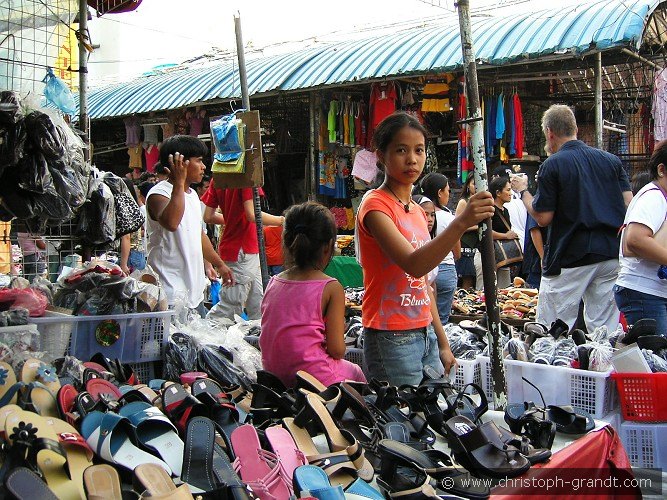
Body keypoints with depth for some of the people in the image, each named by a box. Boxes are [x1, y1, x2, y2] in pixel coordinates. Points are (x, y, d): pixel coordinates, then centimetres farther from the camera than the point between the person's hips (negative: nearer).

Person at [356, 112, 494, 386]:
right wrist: (461, 222, -39)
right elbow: (413, 265, -28)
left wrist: (442, 342, 15)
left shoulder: (417, 211, 14)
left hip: (424, 335, 8)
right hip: (392, 339, -8)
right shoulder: (375, 205, -12)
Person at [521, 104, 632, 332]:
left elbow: (543, 218, -7)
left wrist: (523, 191, 8)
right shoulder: (611, 160, 10)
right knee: (605, 331, 9)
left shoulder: (552, 165, -6)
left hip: (571, 257, -5)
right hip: (611, 253, 6)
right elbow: (629, 205, 5)